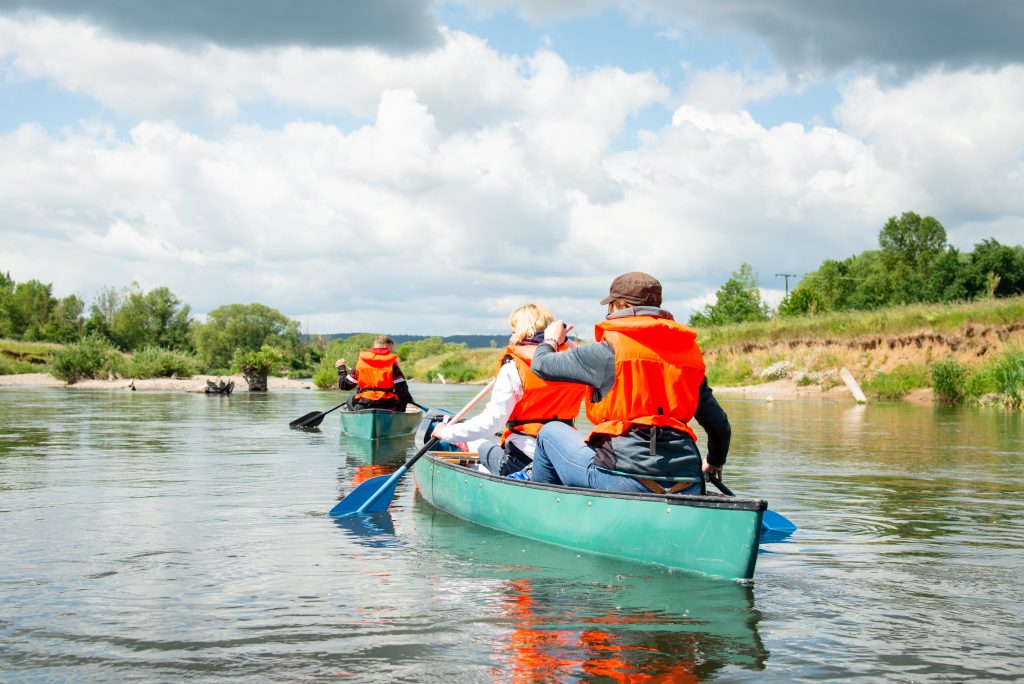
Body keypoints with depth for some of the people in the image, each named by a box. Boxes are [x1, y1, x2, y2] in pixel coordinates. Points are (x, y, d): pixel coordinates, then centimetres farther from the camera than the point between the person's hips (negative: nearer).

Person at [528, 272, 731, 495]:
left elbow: (541, 365, 9)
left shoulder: (611, 348, -2)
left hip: (627, 477, -5)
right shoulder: (689, 350, 13)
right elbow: (720, 424, 17)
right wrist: (714, 463, 37)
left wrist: (551, 340, 33)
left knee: (550, 432, 19)